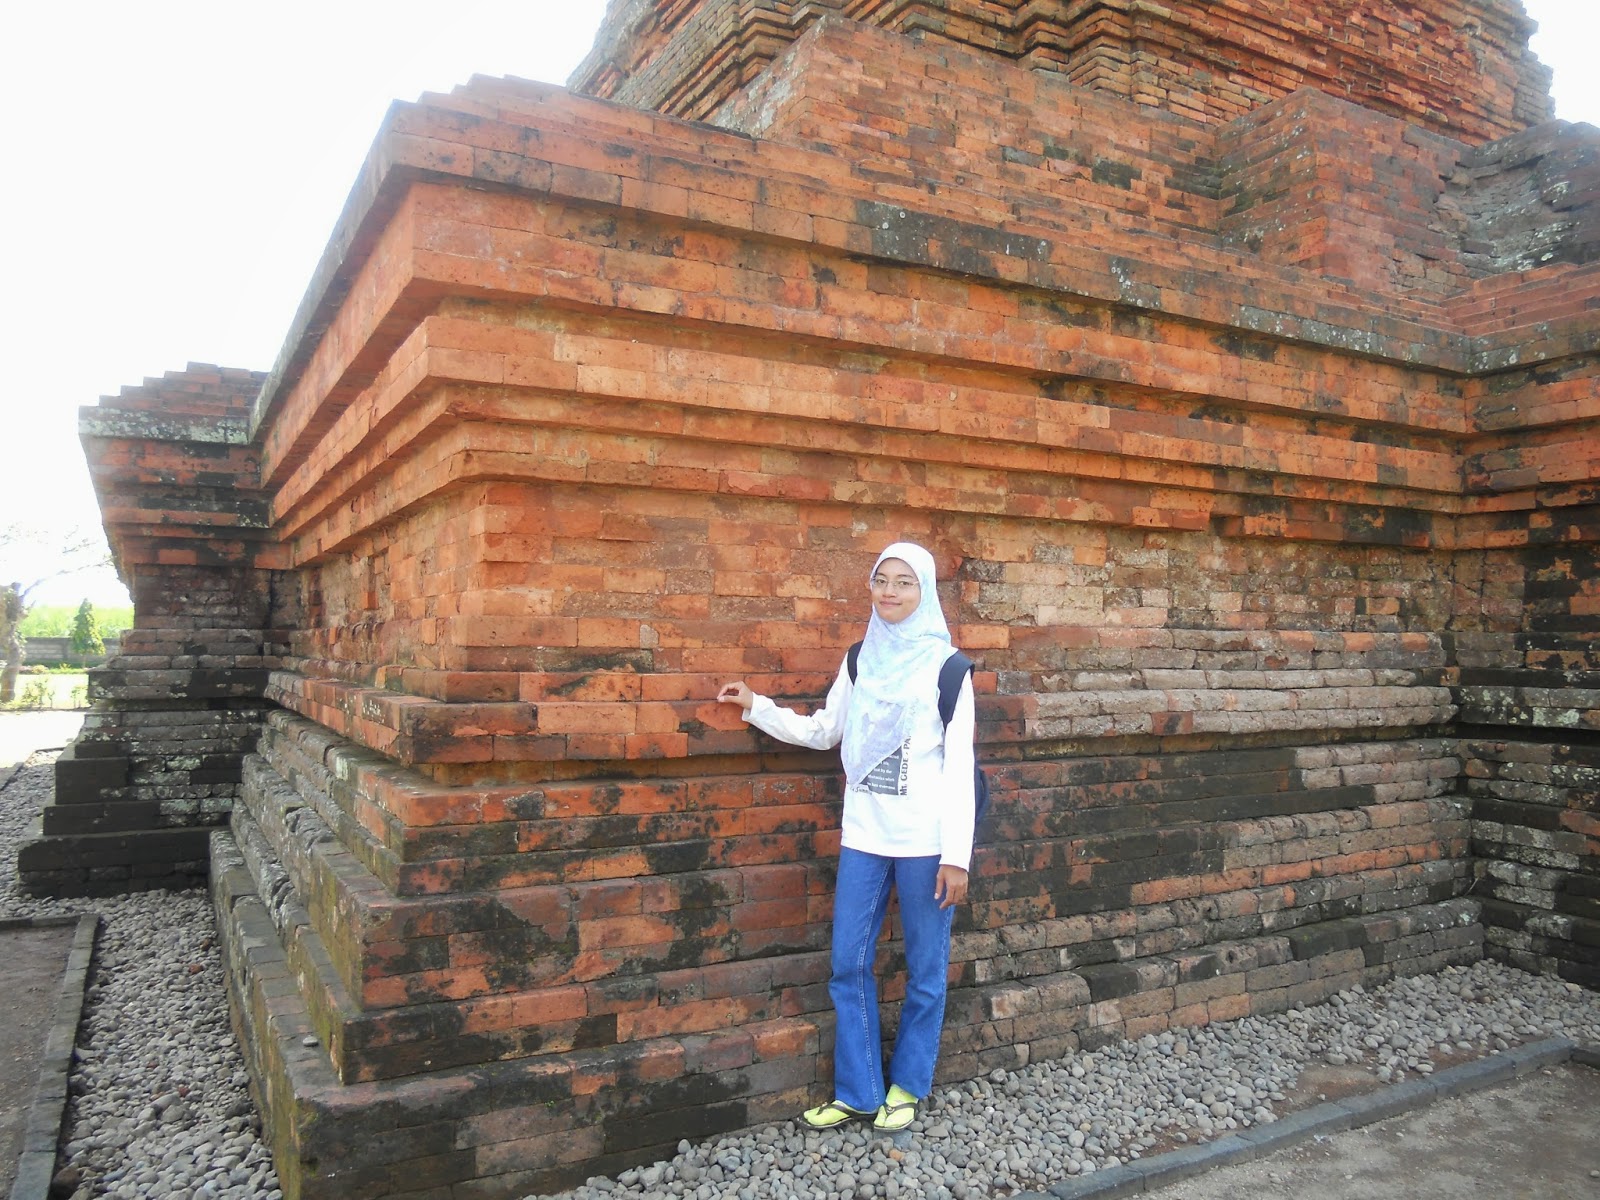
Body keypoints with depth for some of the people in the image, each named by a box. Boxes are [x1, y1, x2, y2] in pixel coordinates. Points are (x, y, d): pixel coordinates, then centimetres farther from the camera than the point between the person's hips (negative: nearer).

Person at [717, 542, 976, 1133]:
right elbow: (823, 732, 15)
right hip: (863, 834, 4)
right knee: (849, 964, 6)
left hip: (924, 839, -4)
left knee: (925, 968, 8)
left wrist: (957, 854, -11)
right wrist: (755, 706, 7)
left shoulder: (945, 665, -5)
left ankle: (907, 1086, 27)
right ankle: (857, 1091, 22)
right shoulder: (860, 660, 8)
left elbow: (959, 763, -6)